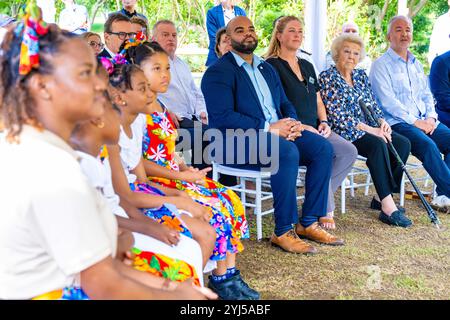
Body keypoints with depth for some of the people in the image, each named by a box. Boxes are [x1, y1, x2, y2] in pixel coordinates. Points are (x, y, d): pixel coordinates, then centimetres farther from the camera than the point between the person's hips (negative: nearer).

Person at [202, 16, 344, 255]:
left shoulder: (266, 68, 22)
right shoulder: (218, 72, -5)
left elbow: (284, 103, 22)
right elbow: (222, 117, -17)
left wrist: (293, 122, -3)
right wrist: (268, 128, -20)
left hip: (277, 131, 8)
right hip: (236, 141, -8)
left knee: (323, 147, -11)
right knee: (287, 152, -34)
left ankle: (308, 223, -7)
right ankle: (283, 232, -24)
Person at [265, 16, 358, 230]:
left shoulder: (307, 67, 22)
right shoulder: (271, 66, -3)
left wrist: (324, 122, 4)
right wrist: (300, 126, -18)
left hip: (314, 130, 8)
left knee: (349, 152, -14)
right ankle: (325, 211, -15)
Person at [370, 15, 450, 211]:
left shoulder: (416, 64, 23)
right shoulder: (381, 65, -1)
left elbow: (426, 95, 22)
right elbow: (387, 101, -11)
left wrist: (431, 117, 1)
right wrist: (415, 122, -15)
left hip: (424, 121, 7)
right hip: (397, 123, -7)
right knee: (428, 145, -32)